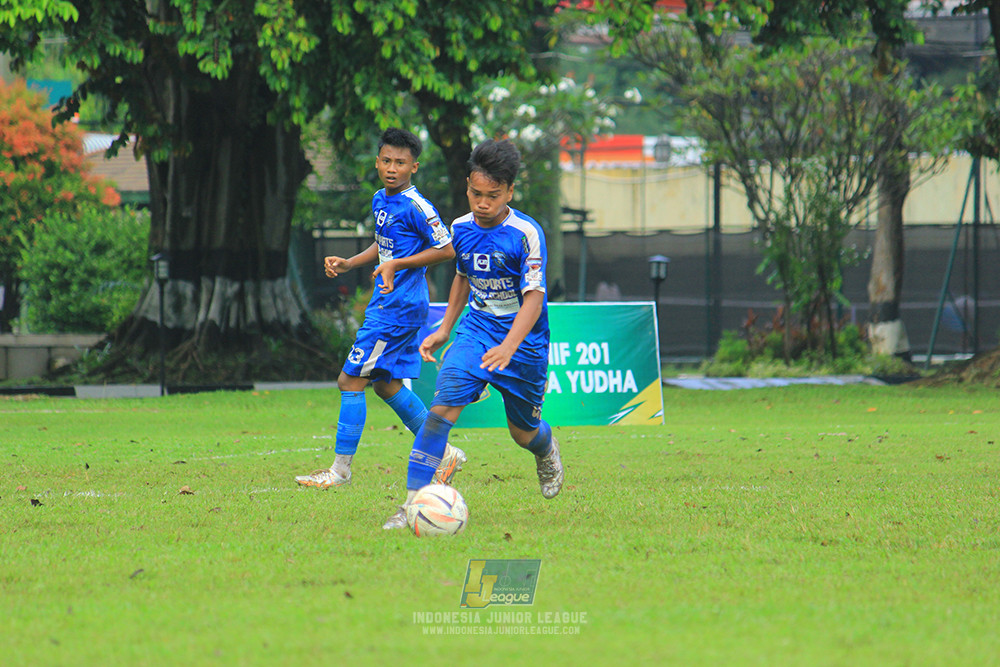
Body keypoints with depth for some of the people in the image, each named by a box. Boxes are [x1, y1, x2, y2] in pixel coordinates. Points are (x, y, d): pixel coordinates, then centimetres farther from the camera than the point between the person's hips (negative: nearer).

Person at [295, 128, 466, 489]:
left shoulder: (416, 207, -16)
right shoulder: (380, 200, 11)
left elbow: (446, 250, -14)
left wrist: (397, 265, -19)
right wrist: (348, 264, 12)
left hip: (398, 308, -10)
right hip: (387, 304, 10)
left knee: (351, 381, -7)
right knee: (388, 385, 16)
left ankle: (340, 469, -1)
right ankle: (443, 453, 24)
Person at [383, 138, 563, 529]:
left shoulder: (526, 234, -19)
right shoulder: (462, 229, -2)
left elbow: (534, 297, -24)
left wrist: (508, 347, -38)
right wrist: (444, 330, 17)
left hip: (523, 339, -3)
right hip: (477, 328, 3)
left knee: (523, 432, 11)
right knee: (444, 402, -20)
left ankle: (546, 450, 51)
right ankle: (413, 500, -22)